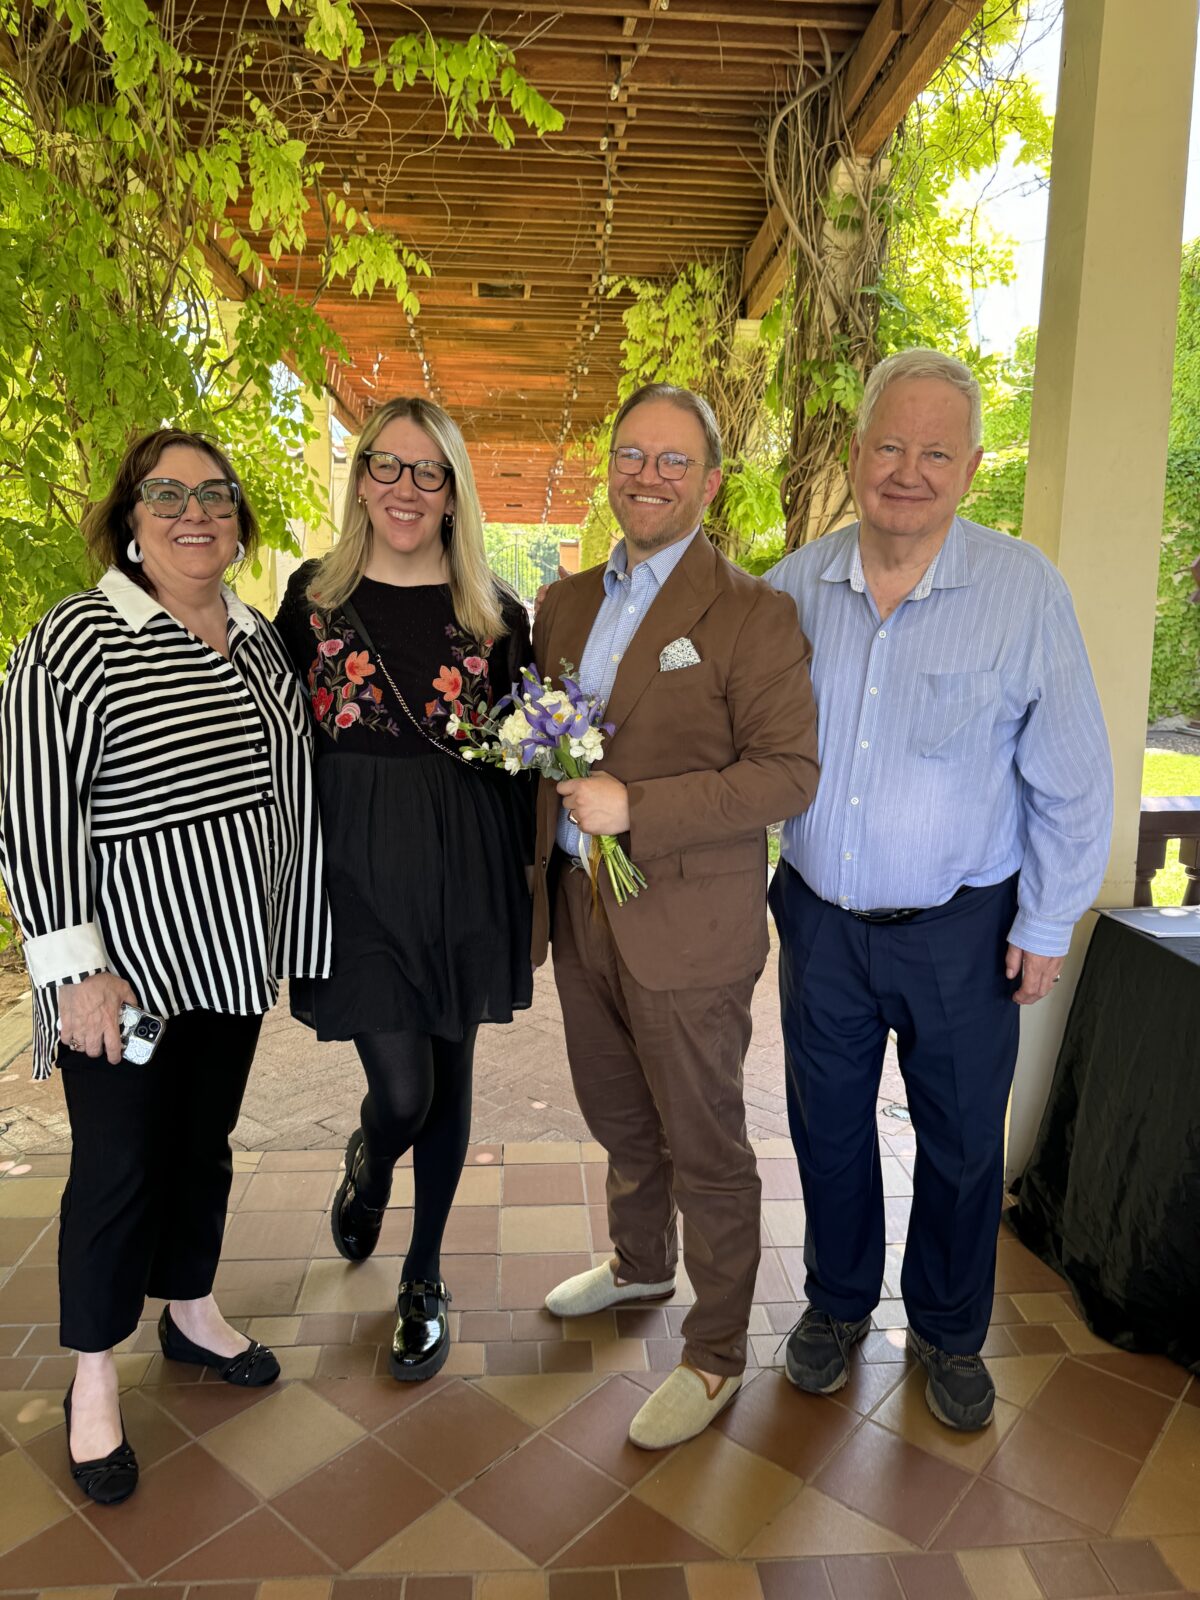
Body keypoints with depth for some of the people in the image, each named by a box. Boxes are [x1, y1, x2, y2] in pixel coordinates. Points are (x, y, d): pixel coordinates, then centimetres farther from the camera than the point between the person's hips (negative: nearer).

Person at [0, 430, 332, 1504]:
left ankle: (192, 1311, 42)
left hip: (233, 953, 5)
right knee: (119, 1165, 7)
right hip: (126, 961, -5)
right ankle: (94, 1383, 29)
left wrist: (281, 945, 13)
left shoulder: (262, 640, 6)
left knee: (206, 1141, 19)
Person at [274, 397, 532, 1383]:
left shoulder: (493, 611, 3)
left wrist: (523, 881, 4)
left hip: (465, 868, 2)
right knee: (403, 1091, -4)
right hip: (358, 866, -1)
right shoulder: (315, 596, 2)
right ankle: (368, 1164, 36)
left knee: (449, 1076, 11)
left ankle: (424, 1279, 34)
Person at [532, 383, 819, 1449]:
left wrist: (636, 806, -24)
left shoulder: (753, 616, -12)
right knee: (618, 1119, 25)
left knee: (706, 1150, 9)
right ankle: (640, 1265, 52)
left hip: (687, 928, -6)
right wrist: (542, 879, 8)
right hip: (582, 912, 7)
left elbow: (790, 771, -17)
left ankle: (718, 1353, 32)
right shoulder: (567, 603, 9)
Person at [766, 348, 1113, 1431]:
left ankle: (949, 1332, 41)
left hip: (960, 932, -2)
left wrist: (1047, 927, -4)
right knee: (827, 1127, 17)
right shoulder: (795, 585, -2)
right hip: (821, 921, 3)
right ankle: (839, 1303, 43)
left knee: (962, 1144, 15)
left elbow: (1072, 781, -5)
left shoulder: (1024, 590, -11)